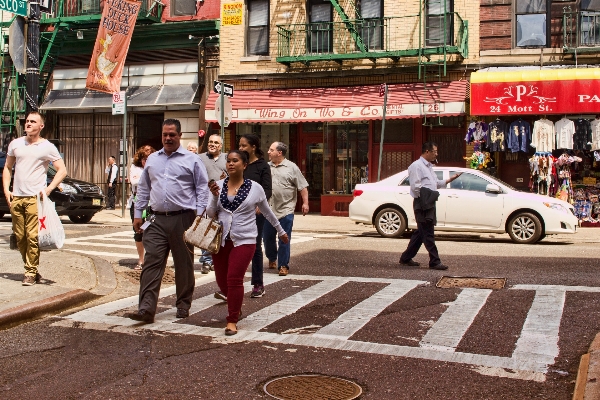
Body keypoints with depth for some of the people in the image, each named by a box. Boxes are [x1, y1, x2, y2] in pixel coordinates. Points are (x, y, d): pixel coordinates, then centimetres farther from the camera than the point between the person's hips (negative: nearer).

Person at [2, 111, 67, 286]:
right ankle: (33, 268, 18)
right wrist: (6, 189, 7)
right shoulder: (16, 144, 13)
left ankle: (31, 273, -2)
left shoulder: (47, 147, 0)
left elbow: (62, 170, -1)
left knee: (32, 237, -9)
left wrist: (48, 189, -11)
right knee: (20, 237, 6)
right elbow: (7, 168, 20)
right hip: (16, 198, 5)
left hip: (35, 198, -5)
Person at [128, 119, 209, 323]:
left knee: (184, 264, 8)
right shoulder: (152, 159, 15)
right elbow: (143, 188, 19)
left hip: (183, 219, -3)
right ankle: (146, 309, -6)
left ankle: (183, 306, 21)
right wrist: (138, 214, 14)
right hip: (156, 220, 3)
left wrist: (199, 213, -10)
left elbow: (202, 189, 0)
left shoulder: (192, 160, 2)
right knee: (151, 264, -4)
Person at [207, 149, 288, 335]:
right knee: (222, 281, 9)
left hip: (244, 240, -3)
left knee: (234, 279, -13)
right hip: (221, 239, 3)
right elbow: (210, 214, 3)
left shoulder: (255, 188, 0)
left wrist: (281, 231, 23)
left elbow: (267, 212, 14)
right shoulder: (218, 185, 4)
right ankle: (236, 307, 40)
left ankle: (232, 321, 1)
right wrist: (215, 196, -15)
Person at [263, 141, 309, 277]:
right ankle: (272, 258, 36)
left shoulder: (292, 167, -1)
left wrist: (305, 203, -7)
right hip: (268, 210, 4)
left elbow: (302, 187, -1)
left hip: (285, 210, -4)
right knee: (267, 237, 13)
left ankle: (283, 265, 8)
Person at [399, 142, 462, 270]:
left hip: (430, 203, 10)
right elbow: (415, 186, -17)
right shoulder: (416, 166, -10)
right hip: (422, 203, -10)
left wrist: (450, 179, 17)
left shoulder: (429, 166, 21)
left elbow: (437, 183, 26)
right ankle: (434, 262, -3)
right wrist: (424, 199, -17)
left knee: (421, 232, 13)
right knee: (428, 233, -6)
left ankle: (406, 258, 21)